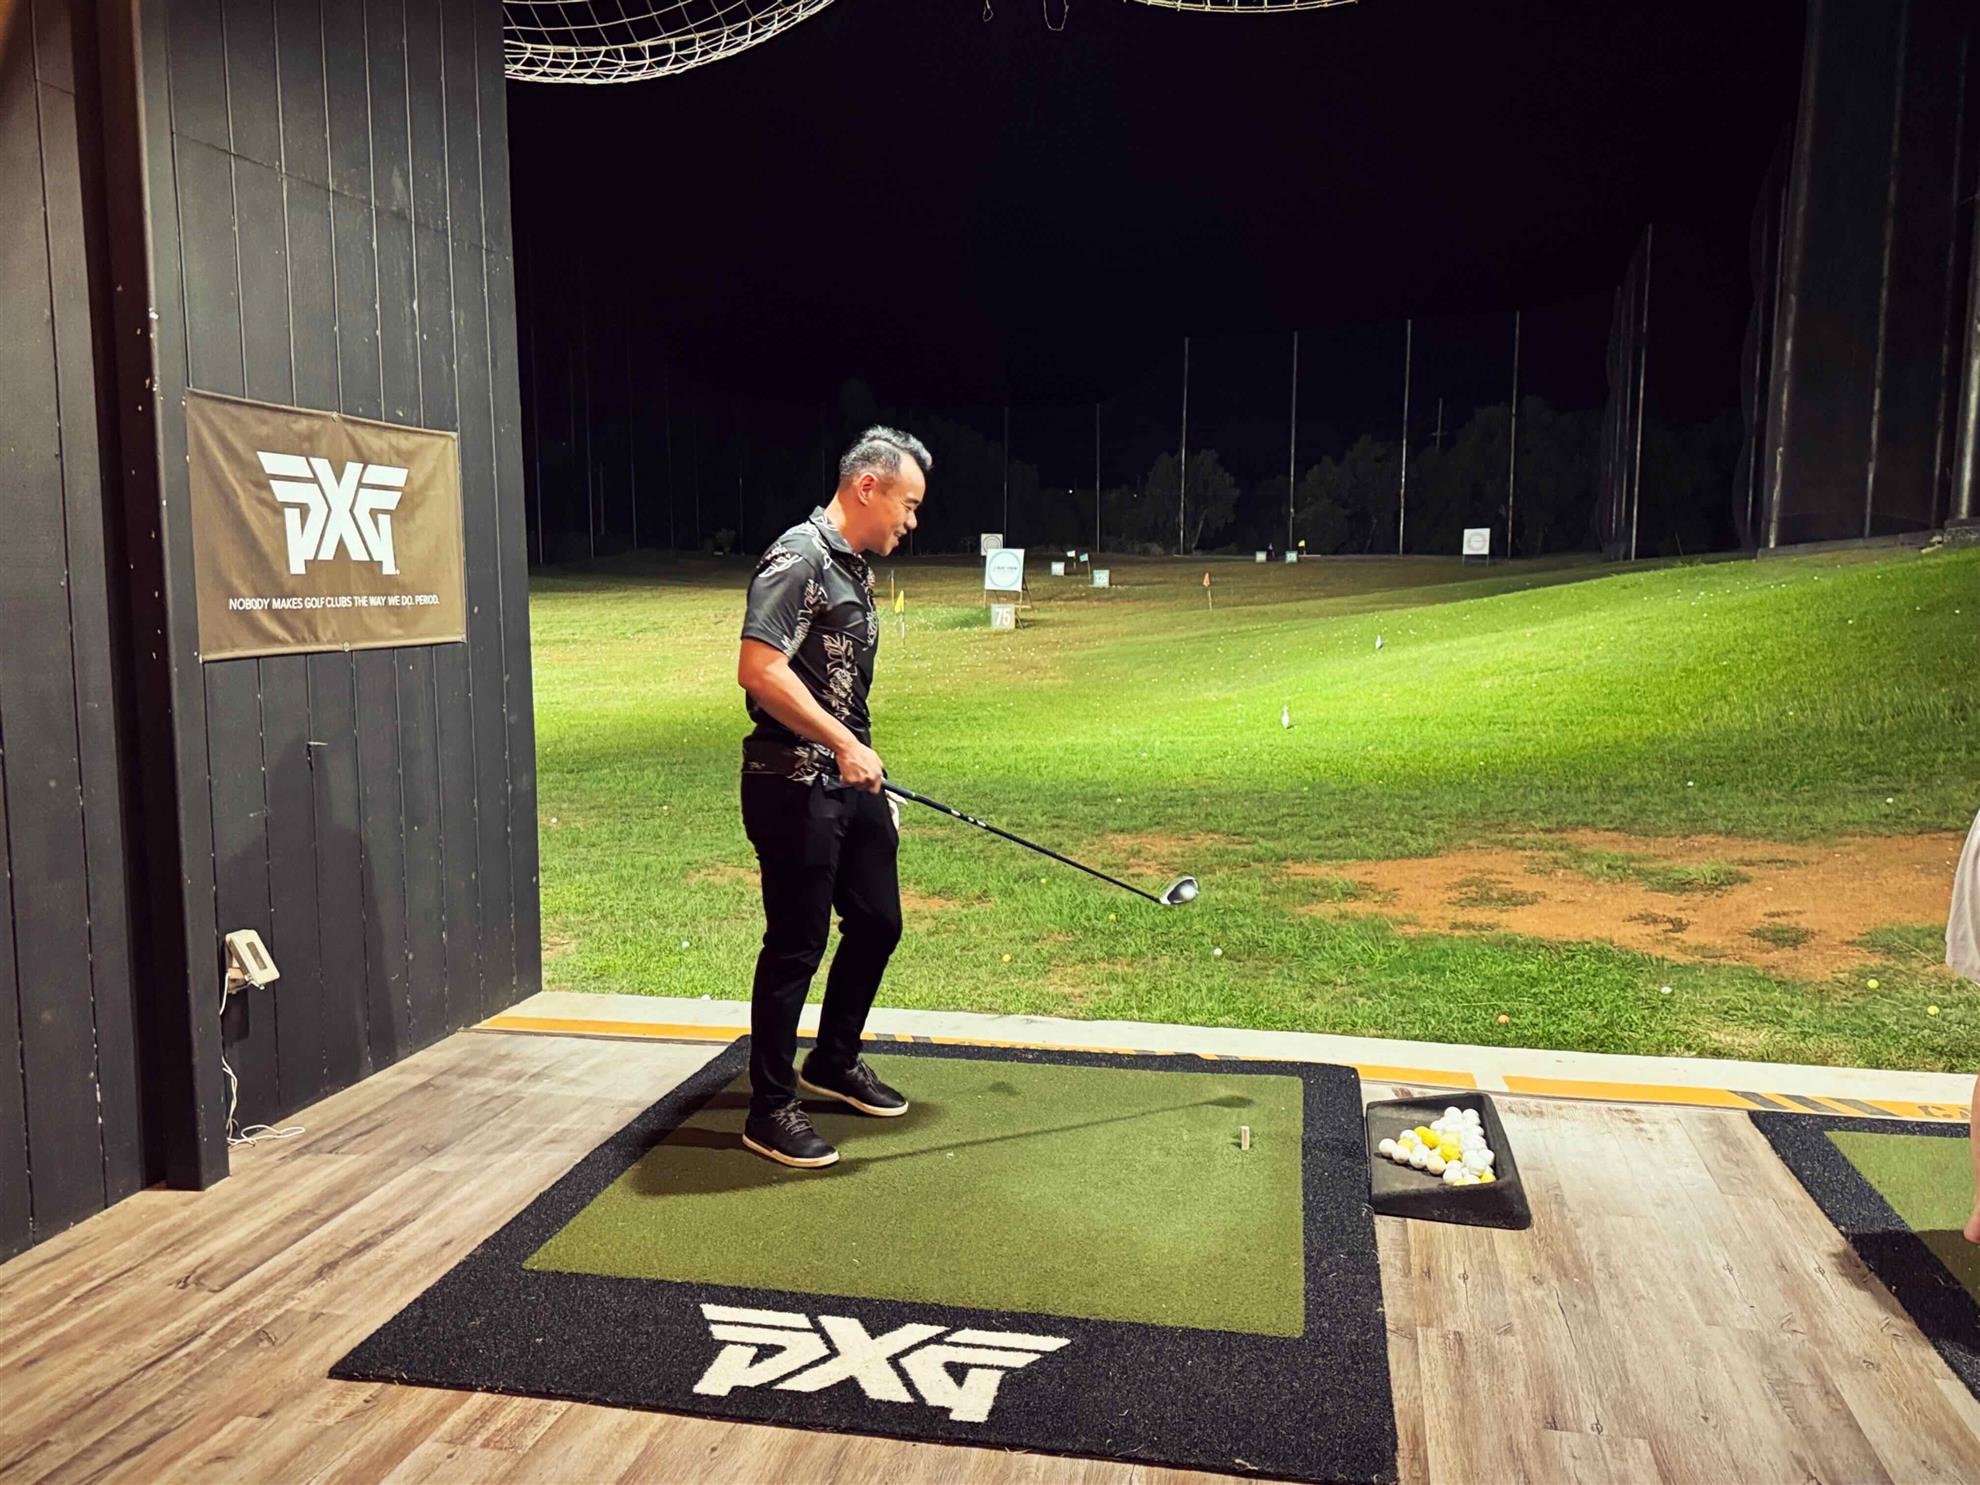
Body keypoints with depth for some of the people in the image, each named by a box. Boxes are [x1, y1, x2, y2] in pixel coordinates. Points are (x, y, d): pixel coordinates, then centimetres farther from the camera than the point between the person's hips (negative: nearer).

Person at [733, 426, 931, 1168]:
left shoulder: (855, 568, 15)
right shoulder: (799, 558, -15)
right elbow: (760, 670, -24)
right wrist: (843, 743, -27)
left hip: (849, 781, 10)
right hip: (794, 788, -10)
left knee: (877, 922, 16)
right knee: (796, 945, -2)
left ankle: (834, 1062, 35)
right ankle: (771, 1108, 13)